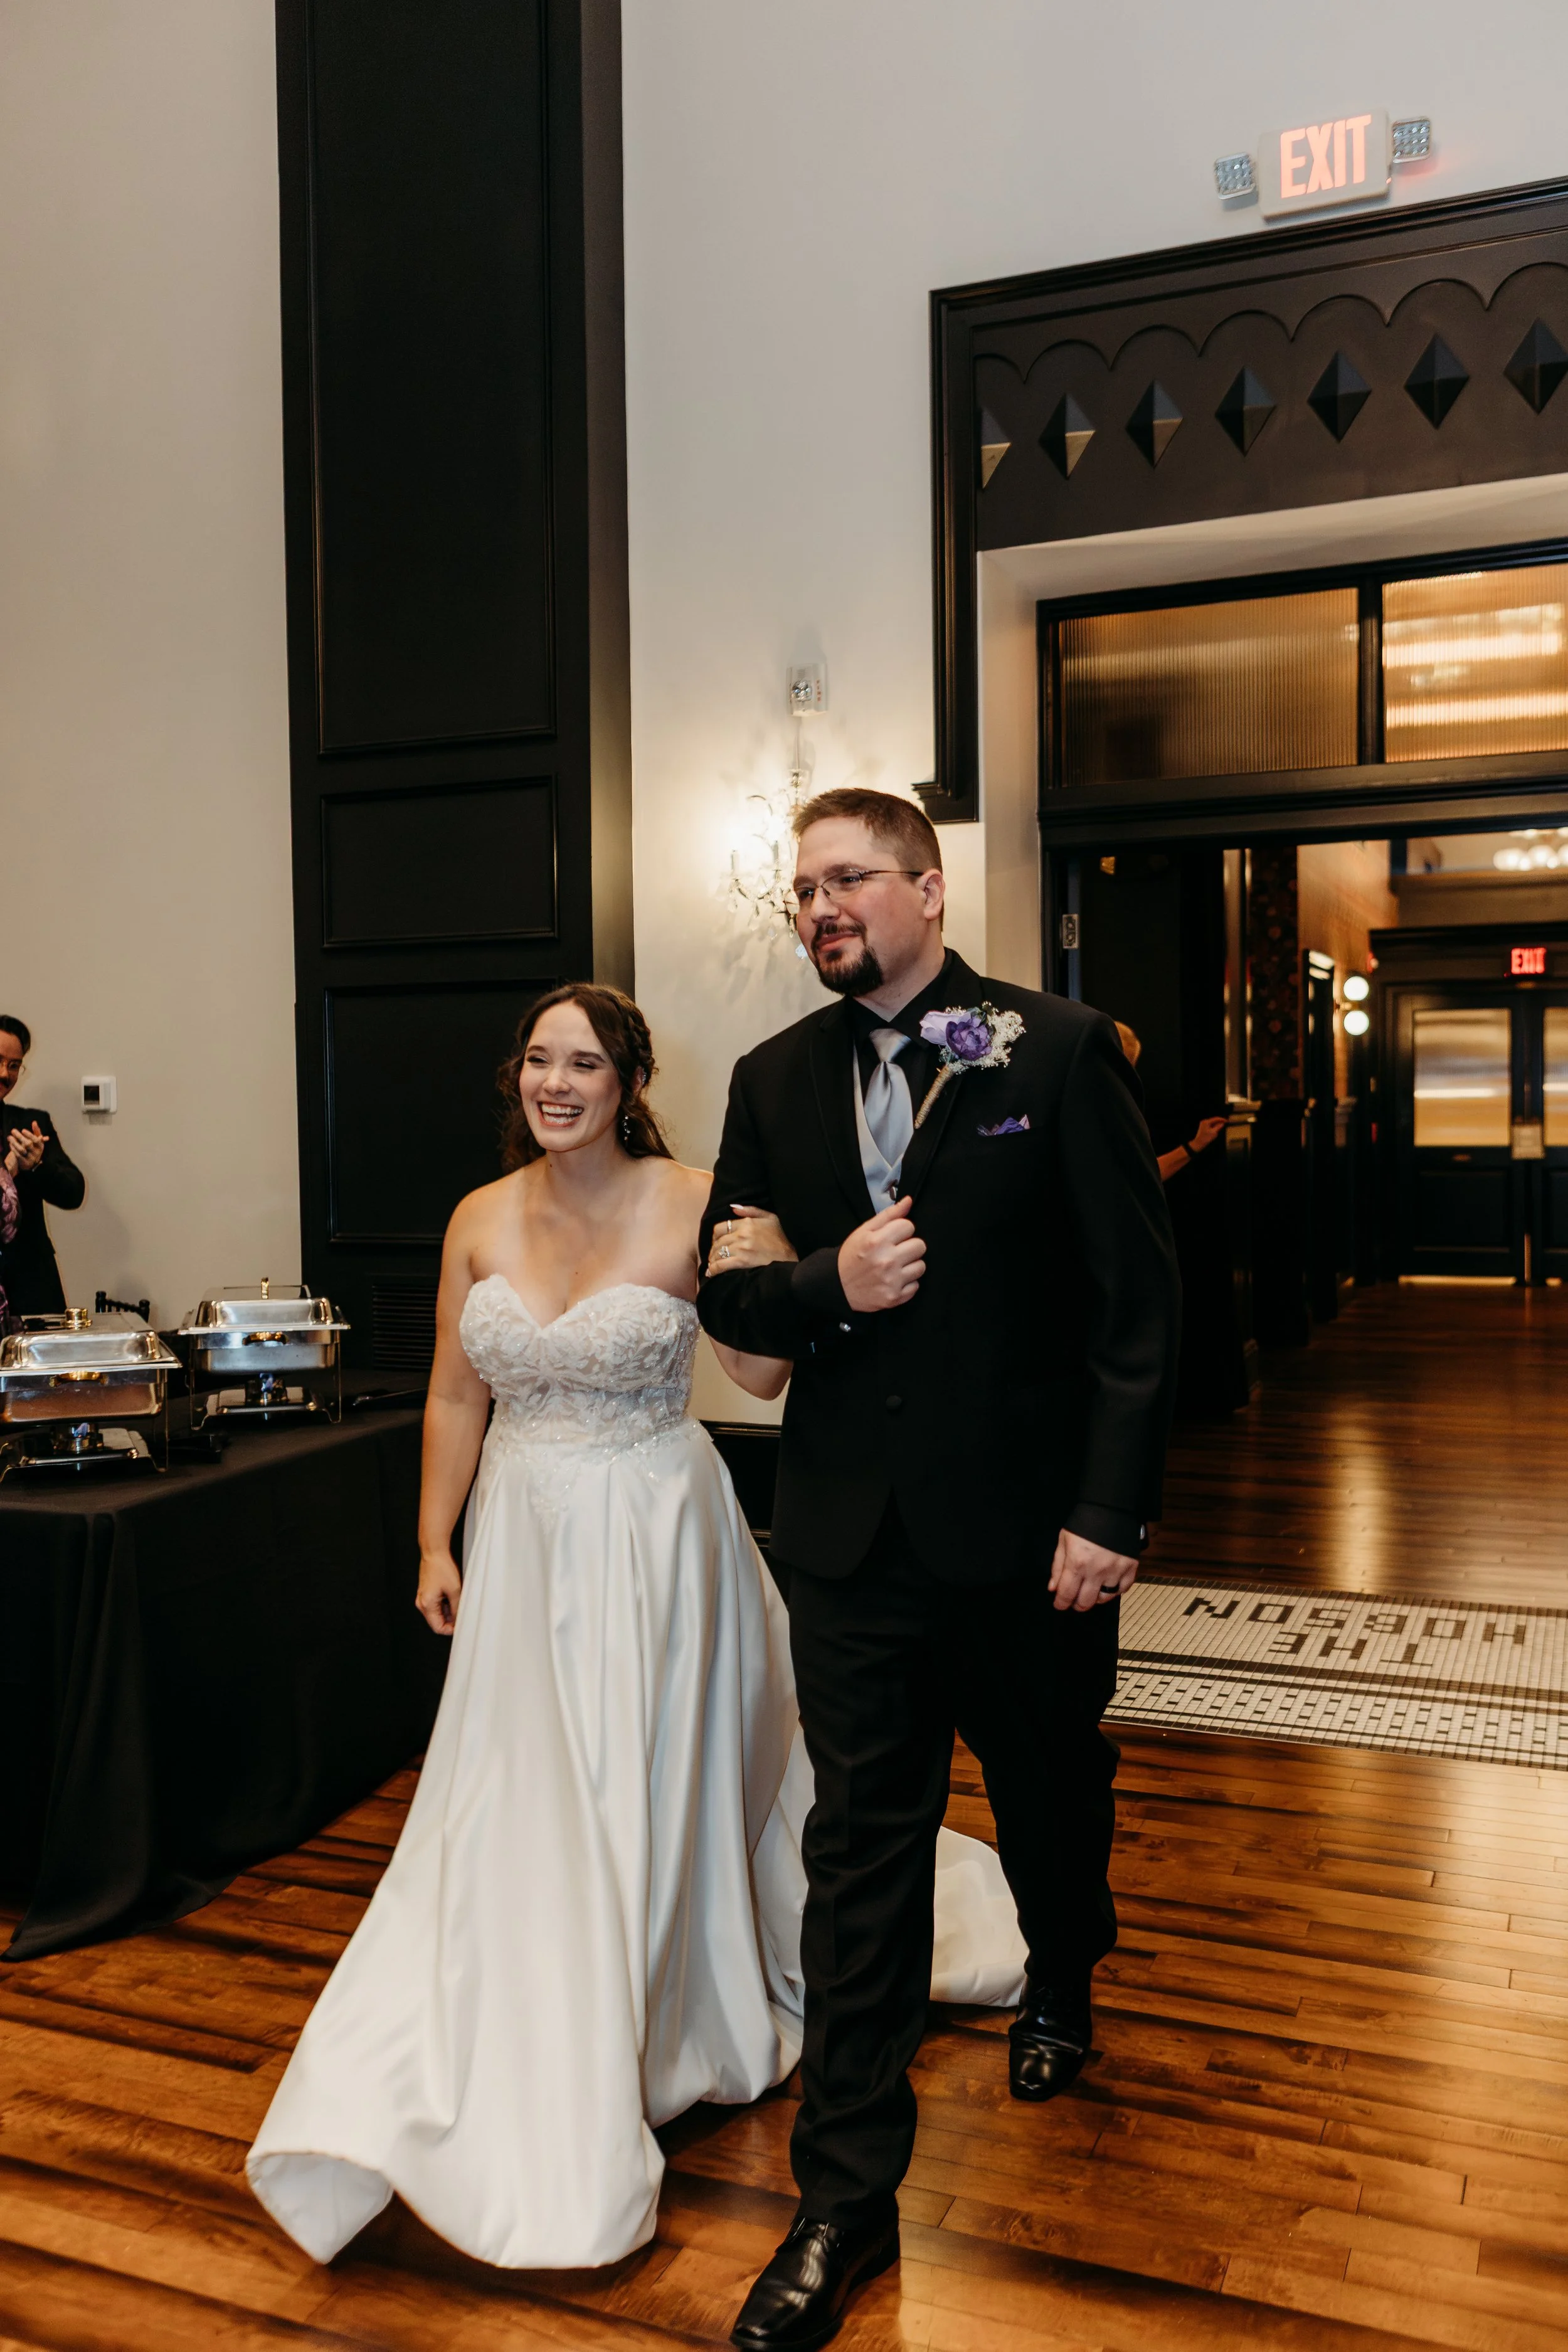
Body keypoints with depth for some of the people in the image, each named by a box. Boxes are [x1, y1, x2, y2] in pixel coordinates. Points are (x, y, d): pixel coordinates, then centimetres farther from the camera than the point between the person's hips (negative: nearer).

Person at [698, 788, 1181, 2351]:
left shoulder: (1060, 1051, -7)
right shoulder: (774, 1080, 4)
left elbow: (1135, 1298, -9)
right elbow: (726, 1297, 8)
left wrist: (1109, 1513, -14)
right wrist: (827, 1283, -14)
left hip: (1031, 1528, -1)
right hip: (852, 1533, 2)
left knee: (1052, 1807, 21)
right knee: (858, 1853, 6)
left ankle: (1060, 1984, 54)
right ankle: (846, 2201, 20)